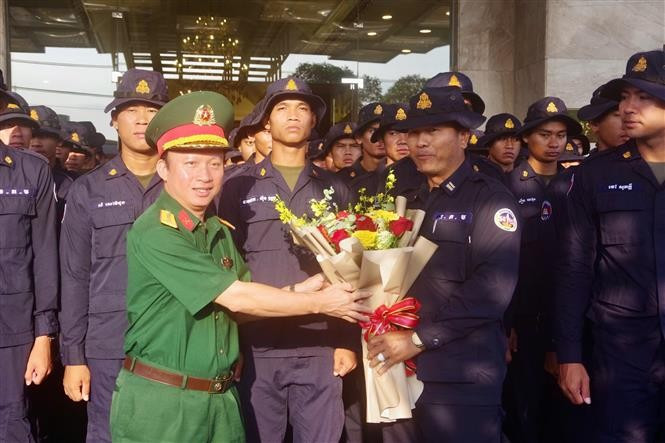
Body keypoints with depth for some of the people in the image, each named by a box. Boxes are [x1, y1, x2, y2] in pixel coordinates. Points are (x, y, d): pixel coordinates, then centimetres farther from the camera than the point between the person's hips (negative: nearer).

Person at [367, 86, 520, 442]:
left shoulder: (491, 200, -7)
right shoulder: (412, 203, 15)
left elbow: (493, 288, -19)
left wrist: (419, 339, -18)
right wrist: (384, 336, -3)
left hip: (462, 379, -6)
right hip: (401, 371, 6)